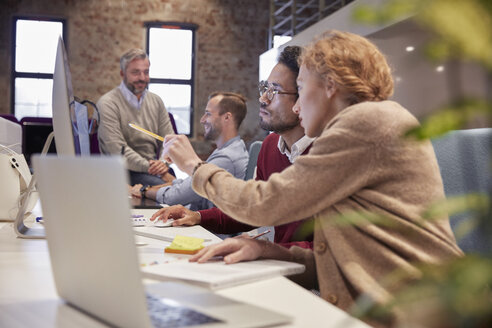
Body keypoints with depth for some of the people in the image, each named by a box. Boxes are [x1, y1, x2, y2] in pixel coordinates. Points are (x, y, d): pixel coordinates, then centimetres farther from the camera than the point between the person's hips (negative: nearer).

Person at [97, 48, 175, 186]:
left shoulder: (156, 101, 15)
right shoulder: (107, 103, -5)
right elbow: (117, 149, -15)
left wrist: (166, 165, -10)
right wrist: (148, 166, -23)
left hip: (155, 165, 6)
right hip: (126, 170, -6)